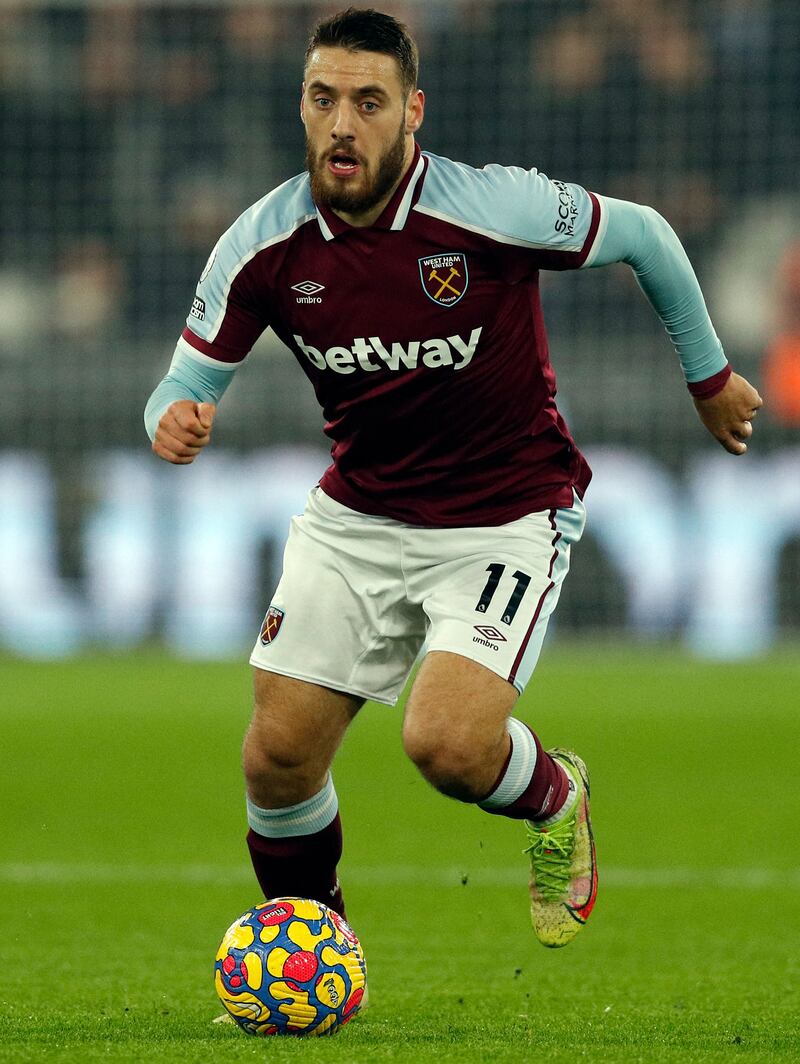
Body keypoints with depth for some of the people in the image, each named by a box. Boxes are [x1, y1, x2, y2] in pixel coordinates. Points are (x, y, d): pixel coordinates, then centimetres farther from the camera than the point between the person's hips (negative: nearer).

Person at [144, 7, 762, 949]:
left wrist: (708, 377, 9)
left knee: (447, 745, -23)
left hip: (506, 520, -4)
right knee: (278, 756, -3)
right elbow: (187, 384, -2)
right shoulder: (264, 245, -11)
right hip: (355, 514, 4)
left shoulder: (495, 207, -22)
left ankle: (553, 798, 13)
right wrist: (175, 420, -28)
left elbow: (642, 235, -4)